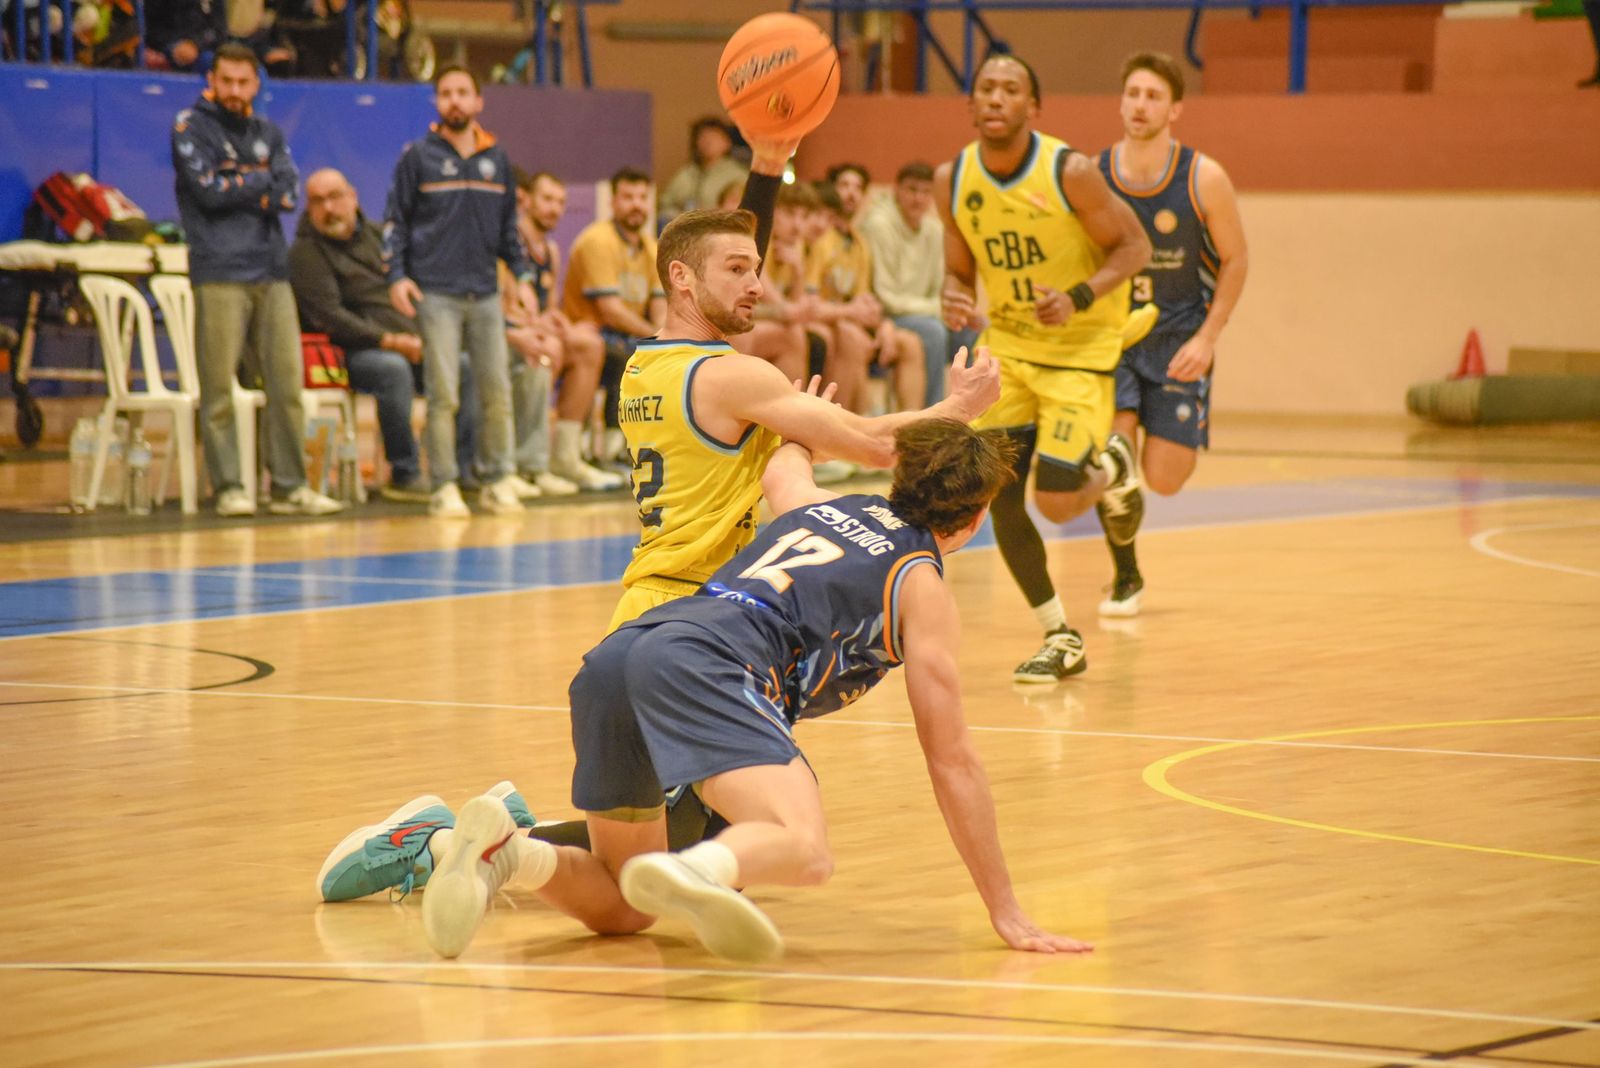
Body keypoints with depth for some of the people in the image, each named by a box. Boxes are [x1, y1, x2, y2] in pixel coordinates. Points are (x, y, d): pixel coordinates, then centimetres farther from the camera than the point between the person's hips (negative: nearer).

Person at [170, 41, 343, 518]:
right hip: (219, 275, -5)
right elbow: (208, 189, -10)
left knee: (287, 381, 2)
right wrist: (262, 179, -1)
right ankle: (228, 487, 0)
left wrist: (237, 184, -8)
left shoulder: (269, 133, 17)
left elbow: (290, 193, 4)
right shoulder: (191, 127, 3)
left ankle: (290, 486, 6)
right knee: (219, 388, -5)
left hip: (272, 272, 5)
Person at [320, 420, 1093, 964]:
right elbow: (951, 760, 13)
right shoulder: (922, 587, 14)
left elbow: (781, 470, 56)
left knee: (620, 910, 17)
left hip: (612, 659, 7)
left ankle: (500, 848, -11)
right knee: (804, 850, -25)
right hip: (706, 664, -7)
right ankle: (696, 870, -57)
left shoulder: (821, 504, 30)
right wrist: (1005, 913, 18)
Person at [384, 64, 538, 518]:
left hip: (485, 292, 4)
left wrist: (523, 276, 12)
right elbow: (395, 220, 3)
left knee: (497, 390, 2)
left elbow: (509, 225, 20)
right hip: (435, 293, -4)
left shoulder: (496, 159, 13)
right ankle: (444, 487, -1)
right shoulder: (417, 156, 2)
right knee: (443, 394, -6)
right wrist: (396, 277, -7)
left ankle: (498, 480, 12)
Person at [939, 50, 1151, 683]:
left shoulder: (1070, 172, -19)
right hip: (1007, 346, 5)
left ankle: (1105, 469, 26)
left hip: (1080, 349, -5)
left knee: (1054, 502, -13)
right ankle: (1060, 640, 16)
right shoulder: (953, 180, -4)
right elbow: (959, 269, 8)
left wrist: (1079, 298, -25)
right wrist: (952, 300, -16)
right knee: (1000, 500, -2)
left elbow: (1134, 246, -10)